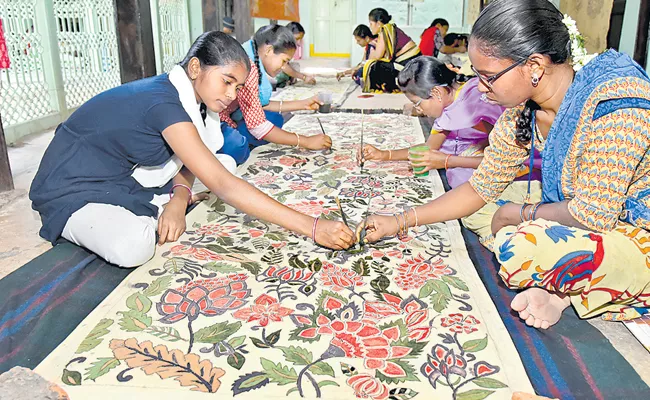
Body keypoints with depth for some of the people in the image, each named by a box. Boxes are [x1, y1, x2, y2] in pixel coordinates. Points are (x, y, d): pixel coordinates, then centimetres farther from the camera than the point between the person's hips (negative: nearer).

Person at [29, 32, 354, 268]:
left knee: (226, 163, 4)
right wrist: (312, 228, -39)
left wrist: (179, 200, -21)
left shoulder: (184, 95, -3)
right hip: (73, 191, -8)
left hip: (124, 178, 9)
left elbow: (186, 163, 4)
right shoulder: (163, 102, -31)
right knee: (134, 247, -38)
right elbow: (223, 186, -37)